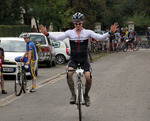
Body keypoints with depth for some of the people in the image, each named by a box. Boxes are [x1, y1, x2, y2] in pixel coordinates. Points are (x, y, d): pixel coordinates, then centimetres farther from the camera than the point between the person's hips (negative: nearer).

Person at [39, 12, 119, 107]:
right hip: (73, 59, 0)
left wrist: (110, 32, -26)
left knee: (88, 77, -20)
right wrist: (46, 34, -20)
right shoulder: (70, 33, 2)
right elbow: (57, 38, -5)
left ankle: (86, 95, 9)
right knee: (69, 73, -29)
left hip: (84, 59, 0)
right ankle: (73, 95, -14)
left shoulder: (88, 32, 1)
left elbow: (100, 37, -11)